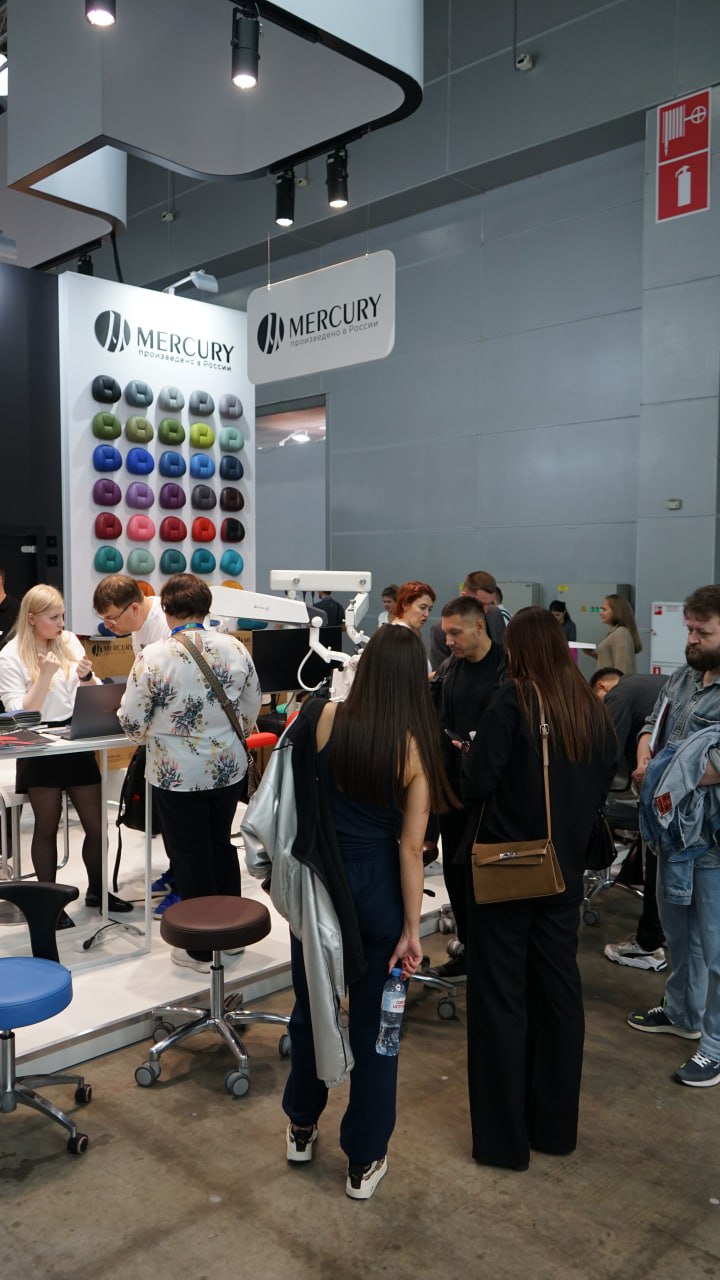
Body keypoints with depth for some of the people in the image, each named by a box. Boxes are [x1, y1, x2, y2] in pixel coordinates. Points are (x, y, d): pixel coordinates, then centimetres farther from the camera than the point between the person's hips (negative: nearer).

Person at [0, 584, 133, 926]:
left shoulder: (70, 642, 5)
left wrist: (87, 676, -11)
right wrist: (45, 676, -23)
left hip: (76, 744, 4)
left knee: (97, 826, 8)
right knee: (46, 828, 7)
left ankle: (97, 890, 29)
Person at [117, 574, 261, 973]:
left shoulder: (153, 656, -16)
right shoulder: (235, 648, -5)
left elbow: (132, 723, -10)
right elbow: (251, 711, 5)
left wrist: (158, 728, 12)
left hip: (178, 774, -4)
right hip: (229, 768, 4)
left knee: (190, 858, 10)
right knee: (221, 847, 21)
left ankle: (202, 950, 22)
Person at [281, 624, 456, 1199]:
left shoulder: (327, 719, -11)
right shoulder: (417, 747, -13)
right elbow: (411, 847, -13)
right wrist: (412, 929, -8)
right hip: (377, 887, -1)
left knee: (312, 1006, 21)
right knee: (374, 1023, 13)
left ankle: (302, 1128, 41)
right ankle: (365, 1160, 26)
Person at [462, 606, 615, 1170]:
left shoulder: (513, 700, -16)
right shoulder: (592, 707, 2)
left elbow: (477, 781, -20)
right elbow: (603, 782, 11)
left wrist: (467, 756, 0)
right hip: (566, 866, 6)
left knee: (502, 995, 6)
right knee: (559, 986, 16)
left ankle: (505, 1136, 15)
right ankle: (556, 1124, 29)